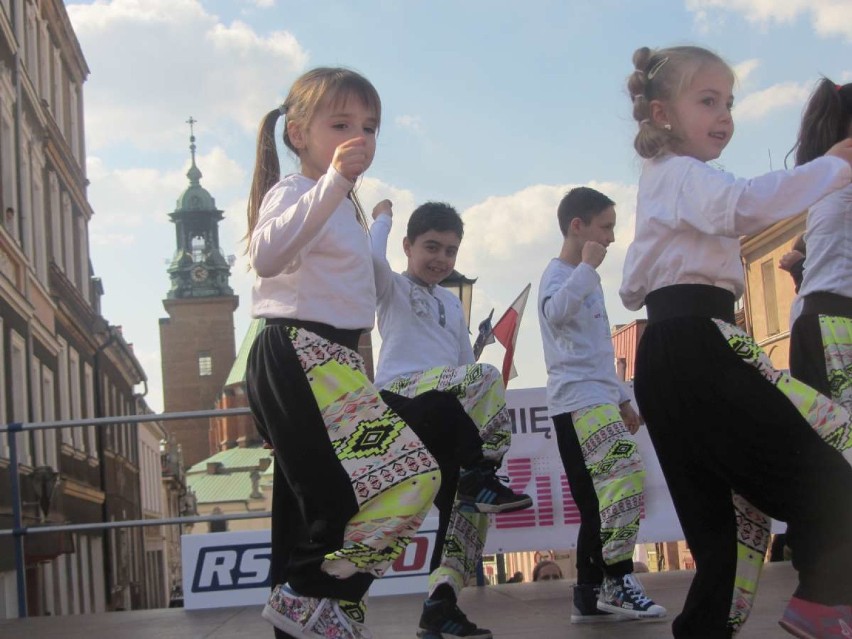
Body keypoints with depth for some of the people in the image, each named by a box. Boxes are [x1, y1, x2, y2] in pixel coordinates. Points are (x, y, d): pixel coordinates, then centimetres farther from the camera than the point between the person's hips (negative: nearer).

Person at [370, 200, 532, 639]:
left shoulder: (452, 304, 30)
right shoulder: (392, 288, 10)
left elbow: (465, 364, 26)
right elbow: (371, 257, -13)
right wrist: (383, 218, 6)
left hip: (444, 421, 7)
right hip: (400, 399, -7)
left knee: (467, 503, -3)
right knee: (483, 376, -31)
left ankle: (440, 603, 1)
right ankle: (482, 478, -23)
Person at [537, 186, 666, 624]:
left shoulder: (586, 279, 25)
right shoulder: (559, 274, -5)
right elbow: (555, 312, -30)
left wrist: (621, 399, 26)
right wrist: (587, 267, -20)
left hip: (597, 399, 10)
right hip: (578, 400, -10)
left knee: (600, 500, 6)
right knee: (626, 477, -23)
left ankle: (589, 596, 9)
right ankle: (618, 580, -19)